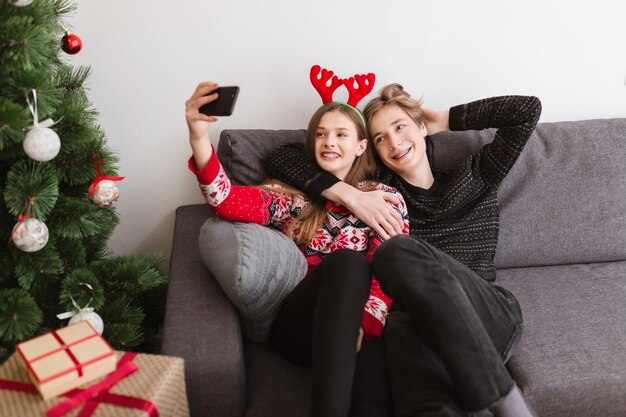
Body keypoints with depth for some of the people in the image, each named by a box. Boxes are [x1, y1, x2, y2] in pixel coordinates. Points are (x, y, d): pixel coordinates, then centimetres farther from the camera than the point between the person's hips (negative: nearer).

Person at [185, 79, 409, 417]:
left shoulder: (386, 199, 16)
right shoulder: (292, 195, 16)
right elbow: (228, 201, -3)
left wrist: (362, 324, -19)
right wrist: (199, 137, -22)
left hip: (359, 327, 0)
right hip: (298, 326, 0)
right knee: (347, 261, -33)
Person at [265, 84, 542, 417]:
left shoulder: (473, 176, 23)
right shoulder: (377, 189, 21)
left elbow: (528, 109, 18)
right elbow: (282, 158, 16)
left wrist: (446, 120, 22)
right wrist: (350, 195, 0)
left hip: (491, 316, 1)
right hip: (417, 317, 0)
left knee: (398, 251, -32)